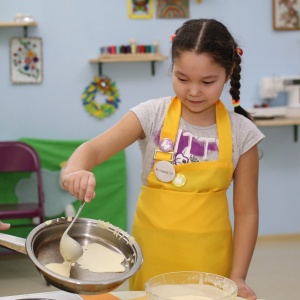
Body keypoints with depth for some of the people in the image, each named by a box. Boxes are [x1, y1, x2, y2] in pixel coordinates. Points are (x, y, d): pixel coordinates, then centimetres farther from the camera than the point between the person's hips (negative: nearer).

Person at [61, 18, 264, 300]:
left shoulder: (241, 132, -5)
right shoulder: (153, 115, -7)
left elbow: (246, 212, -1)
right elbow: (93, 148, -15)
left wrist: (237, 277, -6)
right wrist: (73, 171, -37)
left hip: (209, 257, 0)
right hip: (152, 251, 0)